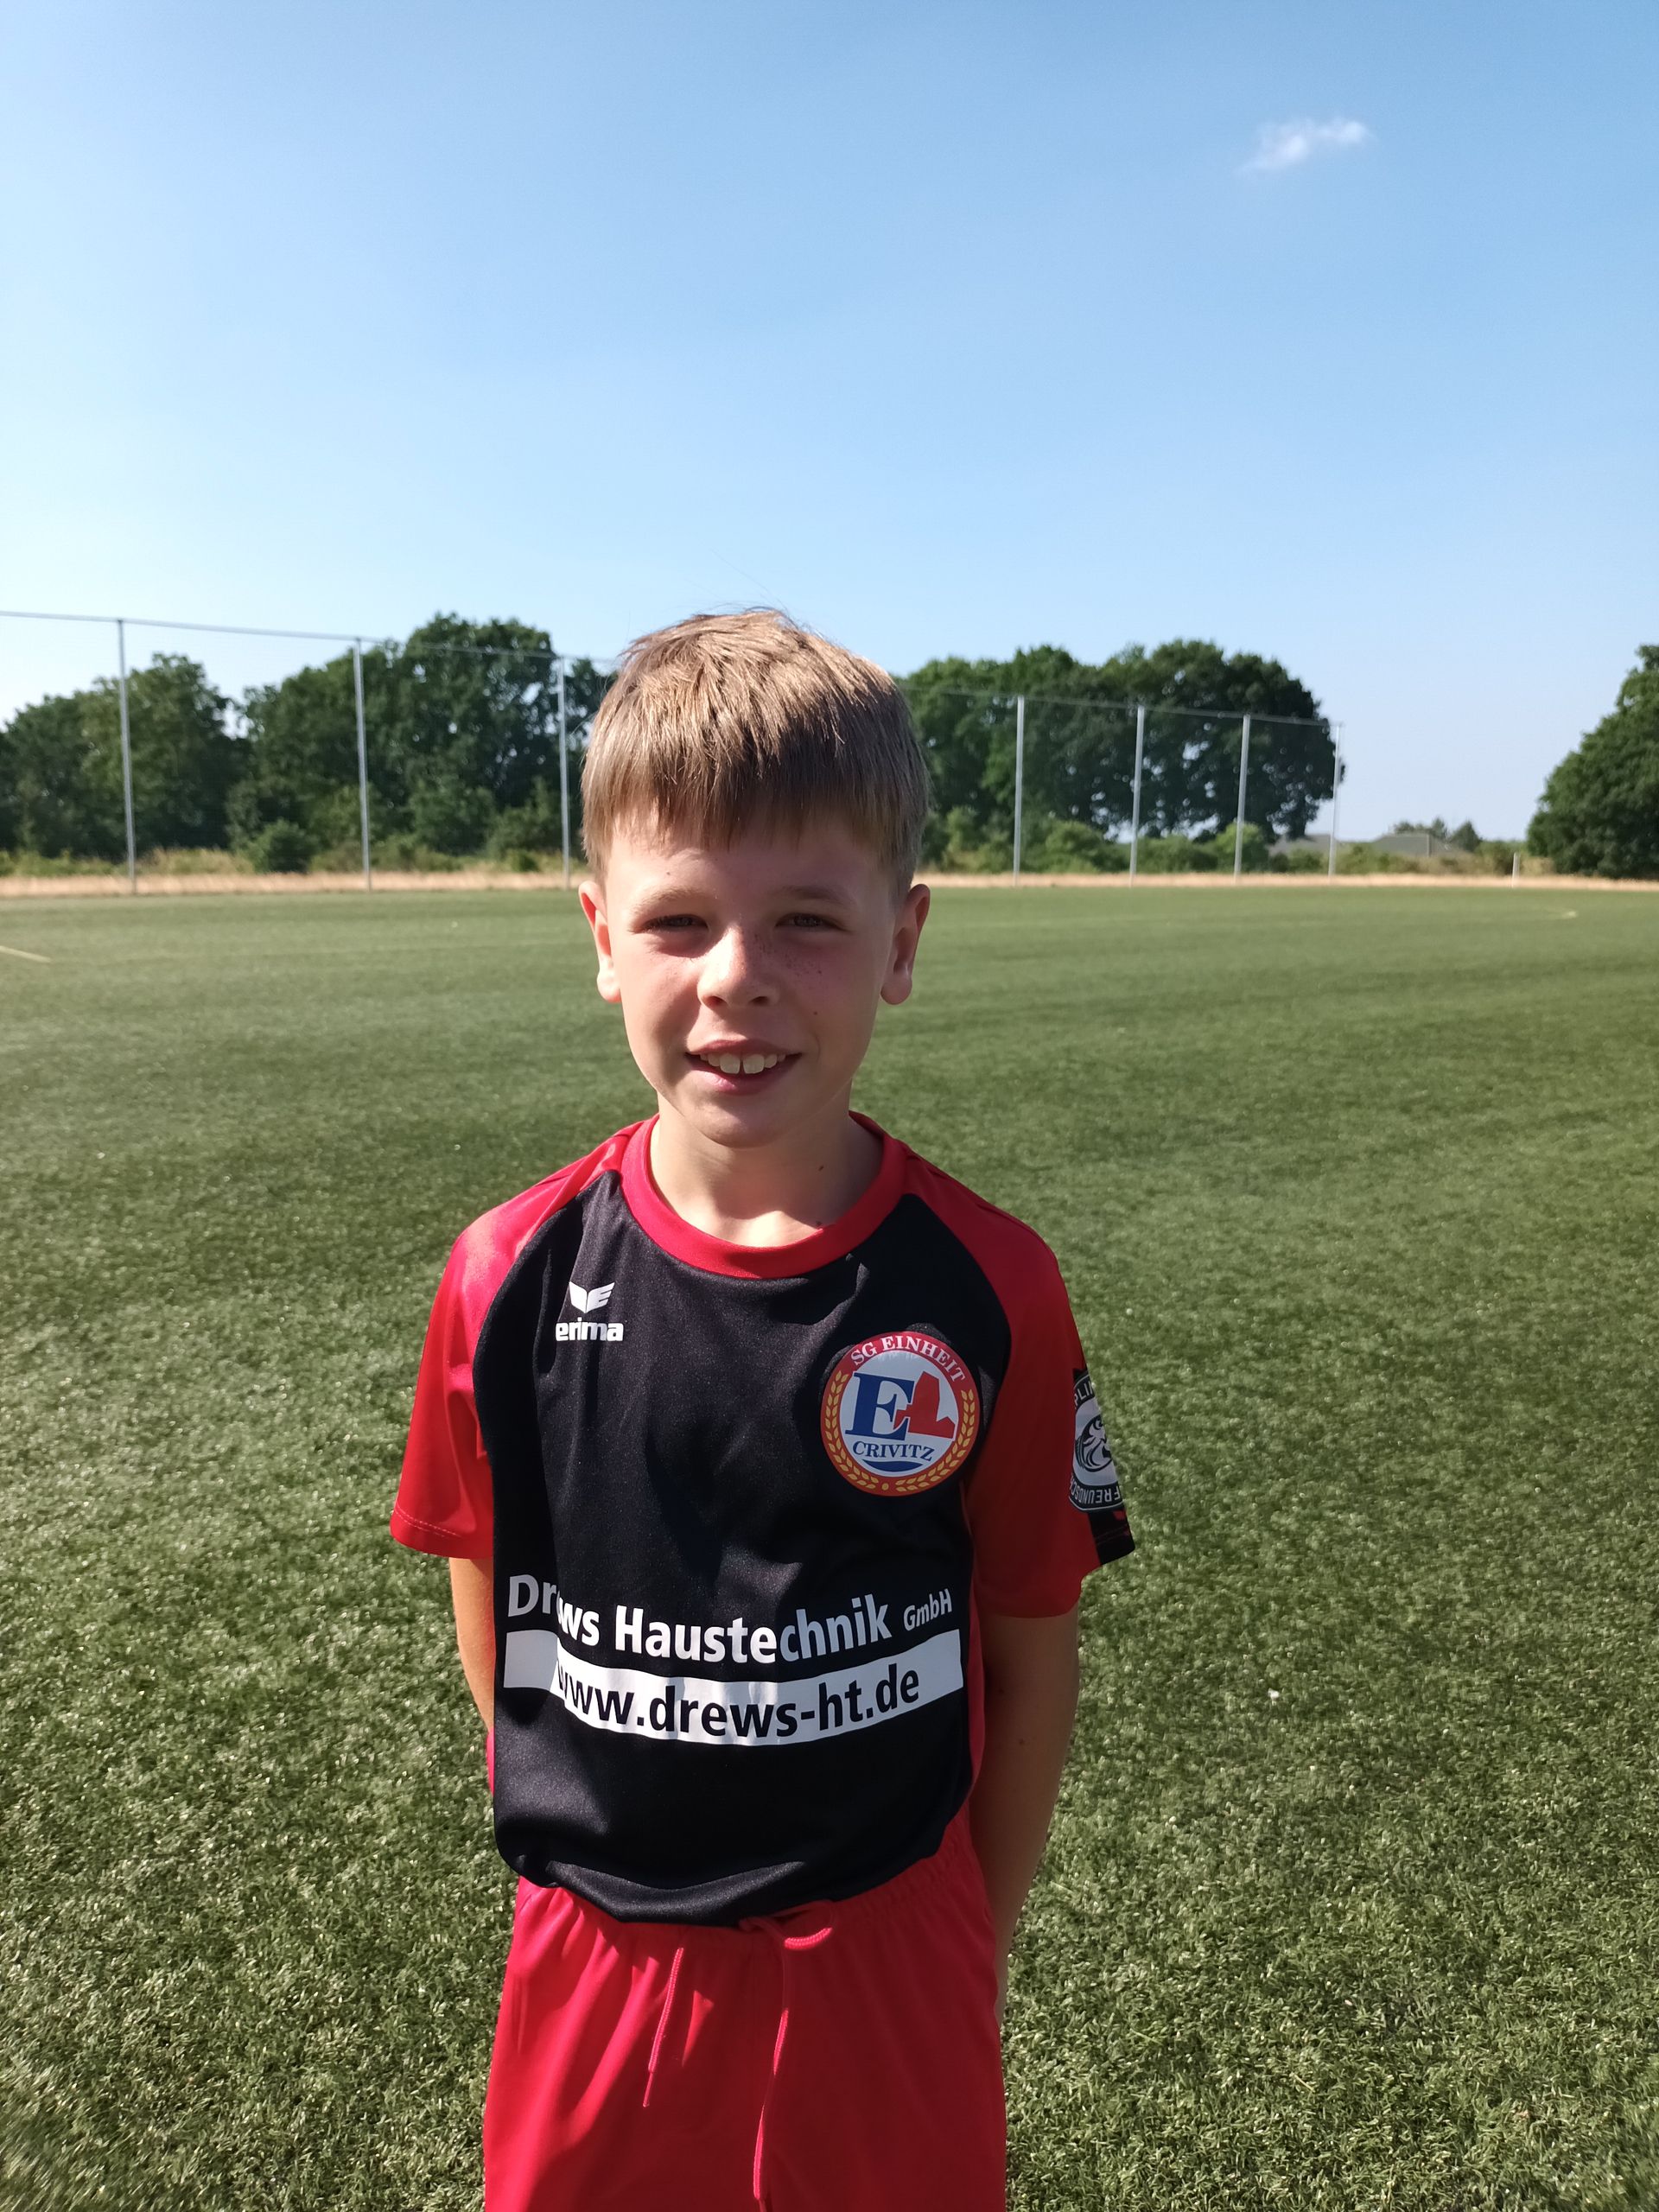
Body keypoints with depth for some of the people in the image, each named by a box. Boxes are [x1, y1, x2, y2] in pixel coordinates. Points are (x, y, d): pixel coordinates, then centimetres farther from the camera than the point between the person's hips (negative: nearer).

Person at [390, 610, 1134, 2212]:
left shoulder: (989, 1292, -16)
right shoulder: (511, 1281, -13)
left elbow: (1030, 1653, -5)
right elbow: (489, 1616, 0)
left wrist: (970, 1947, 2)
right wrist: (602, 1843, 1)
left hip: (888, 1975, -1)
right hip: (594, 1976, 1)